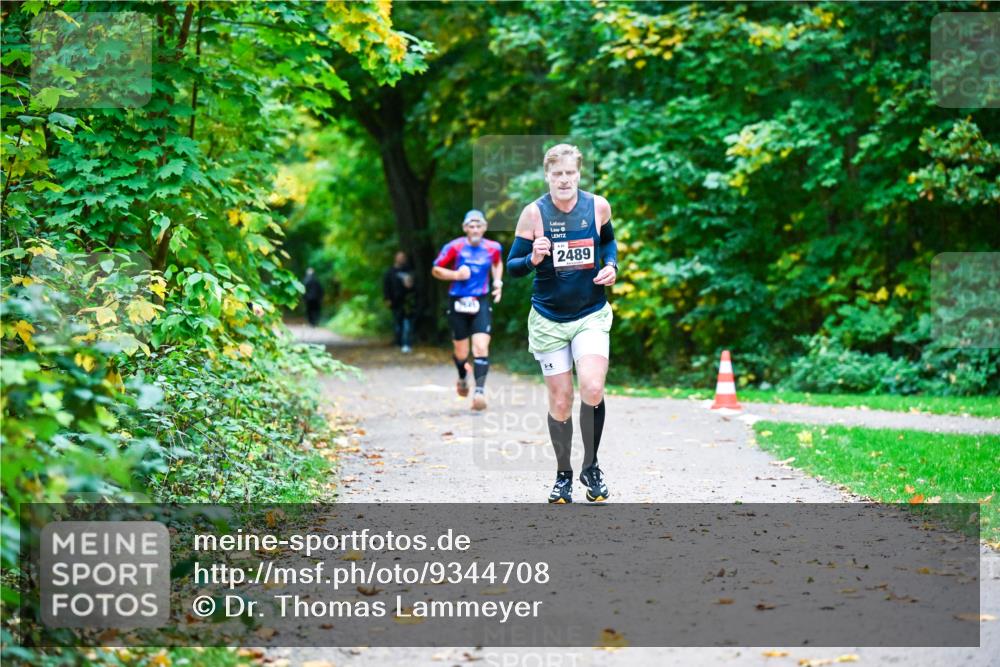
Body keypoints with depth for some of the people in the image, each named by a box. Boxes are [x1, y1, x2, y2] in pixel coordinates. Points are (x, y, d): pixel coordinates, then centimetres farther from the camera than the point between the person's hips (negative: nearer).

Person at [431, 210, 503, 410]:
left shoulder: (493, 248, 1)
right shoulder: (455, 247, -7)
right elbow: (436, 270, 1)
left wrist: (498, 281, 7)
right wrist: (456, 275, -14)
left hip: (481, 303, 1)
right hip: (458, 303, -1)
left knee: (481, 347, -17)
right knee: (461, 353, 8)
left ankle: (480, 390, -17)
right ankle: (462, 377, 41)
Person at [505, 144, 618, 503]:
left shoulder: (598, 206, -3)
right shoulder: (534, 213, -9)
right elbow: (512, 266, -4)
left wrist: (611, 265, -1)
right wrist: (533, 259, -25)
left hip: (591, 315, 1)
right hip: (549, 319, 0)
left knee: (592, 389, -18)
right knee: (560, 402, 3)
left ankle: (591, 467, 3)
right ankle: (563, 476, 23)